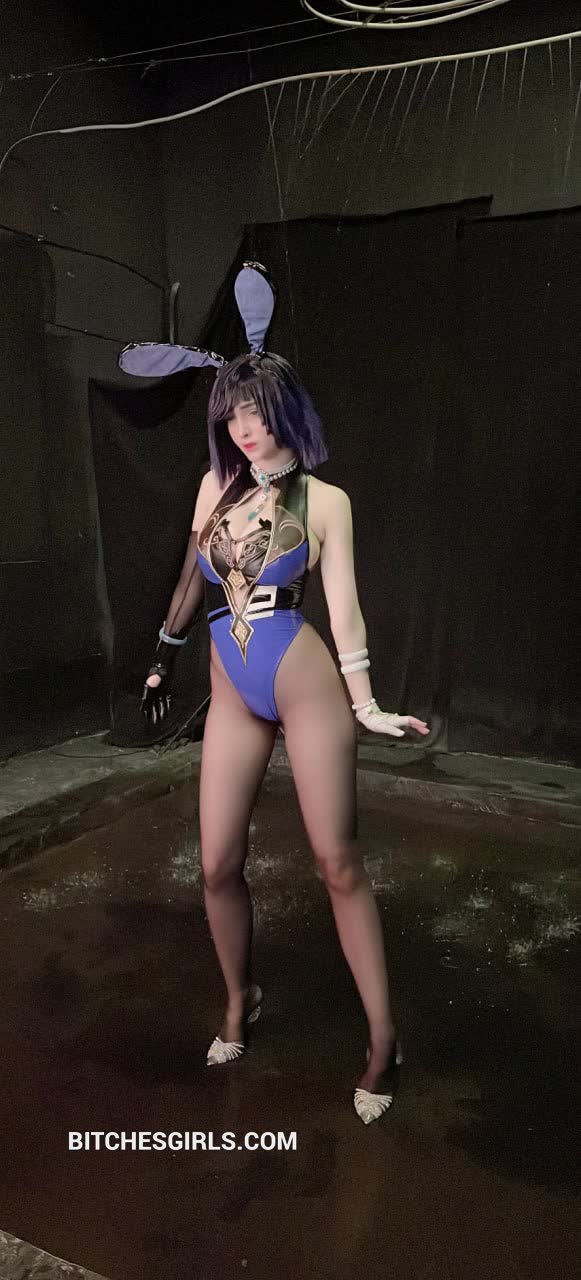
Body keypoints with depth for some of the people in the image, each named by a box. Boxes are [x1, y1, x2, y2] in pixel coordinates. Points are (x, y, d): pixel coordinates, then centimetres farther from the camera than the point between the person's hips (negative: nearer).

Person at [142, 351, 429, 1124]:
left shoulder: (324, 500, -1)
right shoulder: (217, 486, 9)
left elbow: (343, 605, -4)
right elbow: (191, 580, 19)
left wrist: (365, 703, -12)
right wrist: (163, 661, 26)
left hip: (305, 687, -4)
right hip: (232, 696, 4)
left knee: (339, 863, 0)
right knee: (219, 865, 5)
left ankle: (384, 1041, 14)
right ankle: (241, 1000, 32)